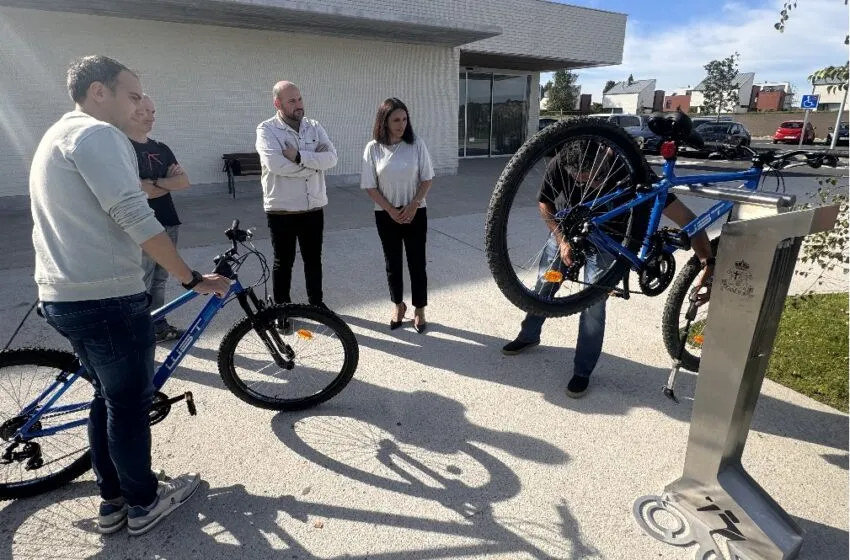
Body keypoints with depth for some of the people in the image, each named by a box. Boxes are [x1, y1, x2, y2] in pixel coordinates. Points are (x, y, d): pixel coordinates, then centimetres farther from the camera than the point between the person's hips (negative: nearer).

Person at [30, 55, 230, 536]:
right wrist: (193, 279, -19)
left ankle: (113, 499, 33)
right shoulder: (97, 134, -14)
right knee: (130, 401, 5)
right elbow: (137, 221, -24)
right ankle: (144, 503, 23)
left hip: (64, 295, 10)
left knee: (110, 396, 20)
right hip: (106, 298, -10)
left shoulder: (59, 134, 20)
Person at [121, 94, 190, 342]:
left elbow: (184, 182, 4)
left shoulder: (161, 149, 15)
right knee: (140, 285, -3)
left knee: (159, 280, 14)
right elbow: (137, 189, -17)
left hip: (167, 223, 7)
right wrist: (169, 183, -3)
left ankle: (158, 326, 25)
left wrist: (155, 182, -10)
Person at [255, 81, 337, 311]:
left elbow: (331, 157, -10)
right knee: (283, 261, 10)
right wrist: (313, 163, -14)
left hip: (314, 208, 4)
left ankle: (316, 302, 34)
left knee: (313, 259, 16)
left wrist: (299, 156, -21)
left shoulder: (314, 127, 5)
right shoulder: (266, 129, -7)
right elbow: (276, 164, -24)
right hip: (281, 210, -4)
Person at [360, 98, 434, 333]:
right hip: (386, 215, 1)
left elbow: (427, 179, -1)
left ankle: (419, 310, 18)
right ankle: (398, 305, 29)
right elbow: (370, 186, -4)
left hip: (415, 212, 0)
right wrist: (391, 210, -11)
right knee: (393, 263, 11)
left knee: (417, 262, 4)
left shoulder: (416, 144, -5)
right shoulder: (373, 148, -6)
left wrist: (413, 206, -12)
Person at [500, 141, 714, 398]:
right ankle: (529, 335, 37)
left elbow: (687, 218, -35)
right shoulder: (558, 166, -30)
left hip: (607, 238, -2)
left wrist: (709, 263, -42)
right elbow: (545, 203, -8)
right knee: (544, 283, 10)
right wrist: (562, 241, -15)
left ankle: (582, 371, 9)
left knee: (593, 302, -9)